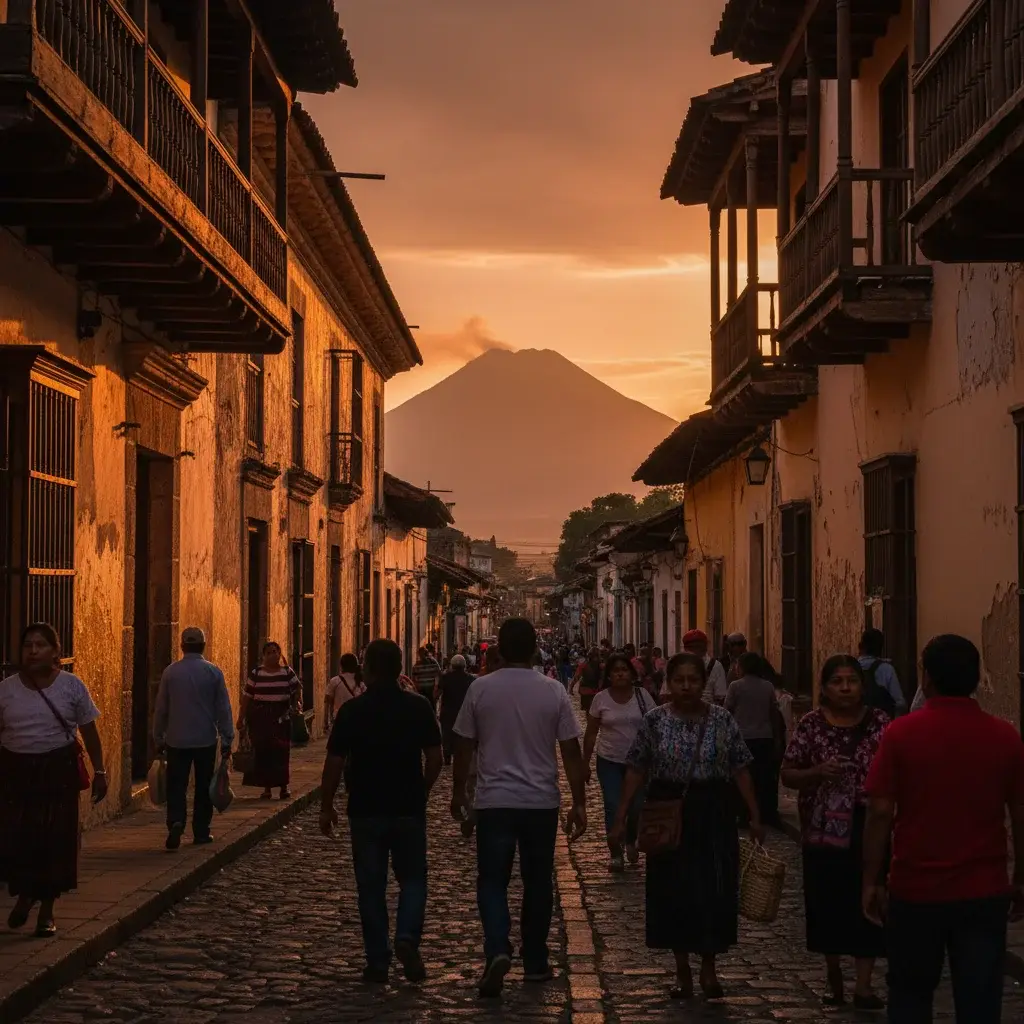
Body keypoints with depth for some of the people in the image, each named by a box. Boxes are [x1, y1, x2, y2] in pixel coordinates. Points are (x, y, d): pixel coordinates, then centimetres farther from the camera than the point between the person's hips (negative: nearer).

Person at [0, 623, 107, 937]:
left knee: (55, 838, -1)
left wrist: (99, 772, 2)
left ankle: (47, 909, 15)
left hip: (58, 771, -1)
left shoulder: (72, 686, 1)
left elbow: (89, 732, 4)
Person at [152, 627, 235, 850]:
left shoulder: (170, 672, -2)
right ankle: (201, 832, 15)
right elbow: (223, 709, -1)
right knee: (203, 788, 11)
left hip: (177, 740, 0)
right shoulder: (213, 672, -4)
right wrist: (227, 739, 6)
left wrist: (159, 738, 14)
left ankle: (176, 822, -20)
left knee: (176, 787, 3)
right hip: (206, 740, 0)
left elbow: (160, 708, 4)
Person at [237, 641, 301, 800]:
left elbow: (297, 689, 11)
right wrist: (241, 718, 3)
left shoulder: (287, 672, 4)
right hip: (260, 716, 0)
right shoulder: (256, 673, 3)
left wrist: (298, 702, -9)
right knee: (262, 751, 0)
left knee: (281, 751, -4)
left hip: (281, 716, 0)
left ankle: (284, 786, 5)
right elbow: (246, 696, 5)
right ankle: (267, 787, 9)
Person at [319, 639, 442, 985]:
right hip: (409, 809, 1)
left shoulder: (352, 711, -8)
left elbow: (334, 763, -6)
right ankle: (407, 937, -10)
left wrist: (326, 807, 5)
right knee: (412, 878, 13)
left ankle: (378, 960, 9)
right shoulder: (419, 707, -3)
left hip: (366, 810, -1)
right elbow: (435, 758, 0)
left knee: (371, 886, 8)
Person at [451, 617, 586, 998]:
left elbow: (464, 747, 2)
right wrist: (579, 803, 4)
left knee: (492, 881, 4)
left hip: (494, 802, -1)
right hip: (541, 802, 1)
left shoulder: (480, 689, -4)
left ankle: (498, 950, -18)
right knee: (538, 883, 13)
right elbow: (571, 752, -3)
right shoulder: (554, 692, -3)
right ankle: (535, 962, 21)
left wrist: (458, 793, 15)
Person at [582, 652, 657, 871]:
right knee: (613, 808, -5)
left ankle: (631, 842, 33)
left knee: (636, 807, 4)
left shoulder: (642, 695, -3)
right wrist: (585, 763, 3)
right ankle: (615, 853, 8)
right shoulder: (601, 699, -3)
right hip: (609, 762, 0)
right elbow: (591, 733, 3)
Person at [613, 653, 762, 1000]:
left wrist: (754, 816, 0)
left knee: (714, 891, -2)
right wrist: (621, 818, -1)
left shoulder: (723, 720, 1)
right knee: (672, 892, 4)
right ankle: (682, 971, 17)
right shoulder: (654, 721, 0)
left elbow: (740, 769, 3)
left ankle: (708, 967, 17)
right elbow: (636, 772, 2)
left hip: (712, 814, 0)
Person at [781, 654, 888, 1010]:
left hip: (868, 827, 0)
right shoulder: (811, 724, -1)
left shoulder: (879, 722, 2)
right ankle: (834, 978, 25)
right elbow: (787, 775, 1)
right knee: (827, 903, 7)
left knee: (867, 902, -3)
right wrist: (816, 773, -17)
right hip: (823, 828, 0)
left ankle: (863, 985, 1)